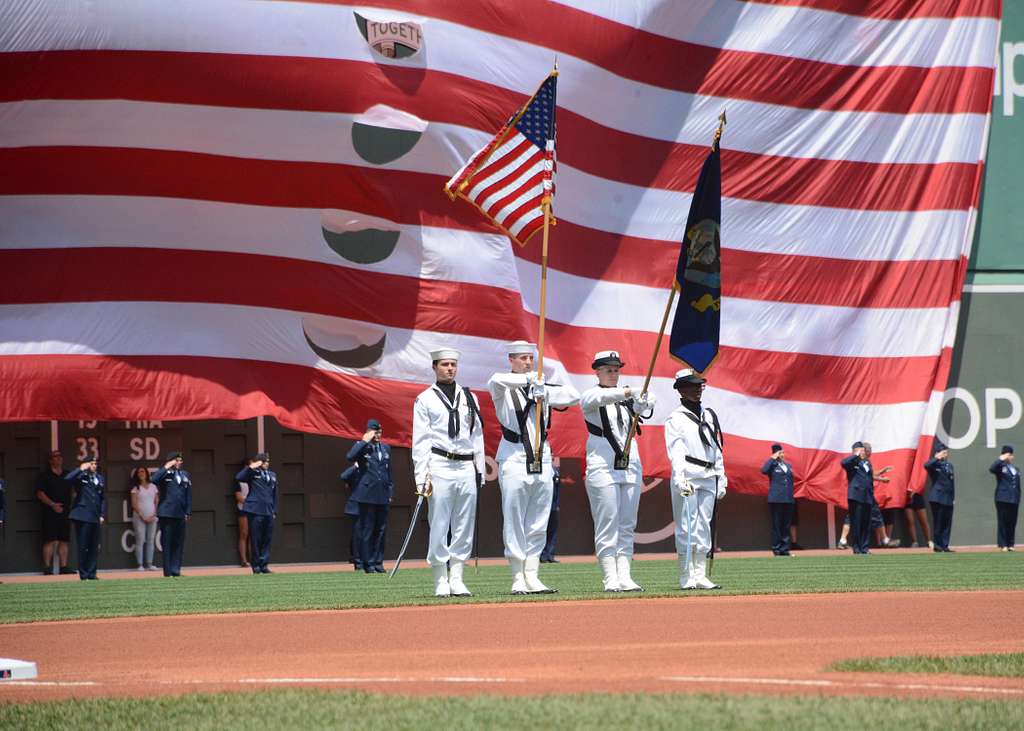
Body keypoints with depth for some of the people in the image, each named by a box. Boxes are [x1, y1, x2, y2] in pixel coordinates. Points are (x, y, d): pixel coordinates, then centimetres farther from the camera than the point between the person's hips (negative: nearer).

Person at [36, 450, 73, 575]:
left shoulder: (67, 476, 17)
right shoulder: (45, 475, 1)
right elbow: (40, 493, -6)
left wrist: (72, 505, 10)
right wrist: (52, 504, -16)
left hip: (65, 512, 5)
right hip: (50, 513, -5)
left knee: (64, 541, 4)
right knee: (50, 540, -8)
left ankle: (63, 566, 7)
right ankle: (47, 567, -8)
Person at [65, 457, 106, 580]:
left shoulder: (100, 478, 15)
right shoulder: (80, 476, 0)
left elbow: (103, 498, 17)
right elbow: (68, 479, -22)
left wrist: (102, 515, 7)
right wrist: (81, 469, -15)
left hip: (95, 517, 5)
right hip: (82, 516, -5)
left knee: (94, 547, 5)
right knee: (83, 546, -2)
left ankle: (91, 573, 11)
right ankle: (83, 574, 4)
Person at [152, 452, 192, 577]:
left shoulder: (185, 475, 15)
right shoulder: (165, 474, 1)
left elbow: (188, 495, 16)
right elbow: (155, 480, -21)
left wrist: (188, 512, 9)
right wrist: (166, 467, -15)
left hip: (180, 515, 5)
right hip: (166, 514, -5)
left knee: (179, 543, 3)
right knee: (167, 543, -2)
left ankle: (175, 570, 7)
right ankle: (168, 571, 0)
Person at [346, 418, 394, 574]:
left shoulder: (386, 448, 15)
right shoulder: (362, 447, 0)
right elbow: (350, 457, -22)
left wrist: (390, 491, 14)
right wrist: (364, 441, -16)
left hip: (383, 495, 5)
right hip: (366, 494, -5)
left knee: (381, 530, 6)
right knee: (366, 530, -3)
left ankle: (378, 562, 12)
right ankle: (368, 563, 0)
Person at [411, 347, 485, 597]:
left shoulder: (469, 398, 17)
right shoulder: (425, 399, 4)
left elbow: (477, 435, 17)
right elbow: (420, 440, -1)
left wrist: (479, 470, 10)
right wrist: (422, 477, -9)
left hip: (466, 467, 4)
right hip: (440, 466, -4)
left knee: (464, 526, 3)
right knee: (439, 525, -5)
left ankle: (457, 579, 7)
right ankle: (440, 582, -2)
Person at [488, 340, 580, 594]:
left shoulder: (543, 387, 15)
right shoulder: (503, 389, 0)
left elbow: (573, 396, 5)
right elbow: (496, 381, -24)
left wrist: (546, 392, -9)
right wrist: (528, 379, -28)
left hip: (542, 462, 5)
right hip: (514, 460, -5)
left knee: (538, 525, 6)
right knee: (514, 523, -4)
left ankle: (532, 577, 10)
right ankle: (518, 579, -2)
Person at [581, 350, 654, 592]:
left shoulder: (628, 397, 13)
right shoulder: (590, 397, 1)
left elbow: (644, 409, -7)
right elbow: (601, 398, -23)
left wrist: (645, 402, -31)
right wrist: (627, 393, -39)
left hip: (631, 467, 5)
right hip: (602, 468, -5)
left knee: (627, 526, 4)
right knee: (607, 525, -7)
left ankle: (625, 577, 4)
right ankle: (610, 579, -8)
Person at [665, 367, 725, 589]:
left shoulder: (710, 416, 19)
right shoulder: (675, 419, -1)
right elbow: (676, 451, -12)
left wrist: (721, 480, 15)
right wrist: (680, 478, -24)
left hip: (709, 479, 6)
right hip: (688, 477, -6)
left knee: (704, 528, 6)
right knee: (687, 527, -7)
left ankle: (700, 575, 9)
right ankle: (686, 577, -5)